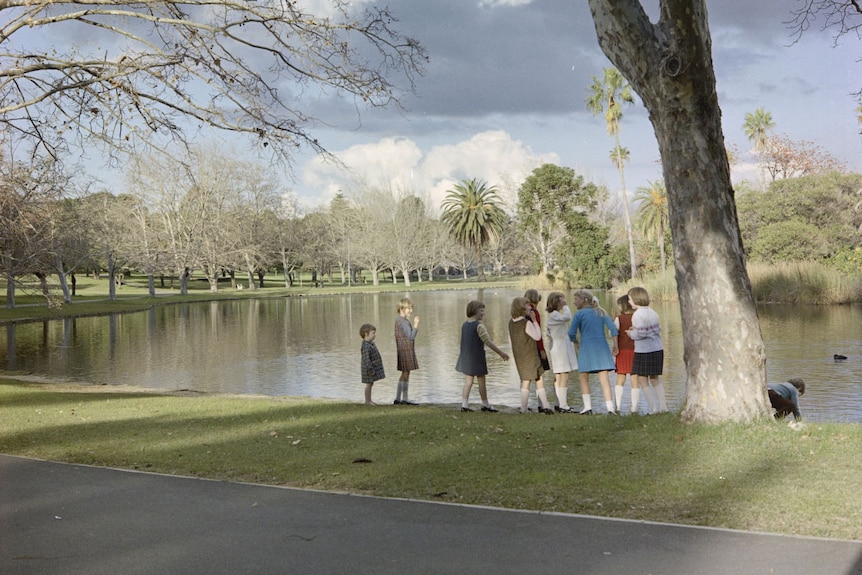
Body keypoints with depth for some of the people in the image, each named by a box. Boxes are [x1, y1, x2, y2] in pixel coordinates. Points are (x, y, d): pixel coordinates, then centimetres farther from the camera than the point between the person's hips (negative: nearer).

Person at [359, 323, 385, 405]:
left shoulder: (371, 344, 11)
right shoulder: (366, 346, -22)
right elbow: (366, 359, -26)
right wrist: (371, 369, -26)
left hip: (374, 367, 10)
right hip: (369, 369, -10)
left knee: (371, 384, 14)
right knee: (369, 384, -2)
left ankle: (369, 400, 21)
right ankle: (367, 401, 5)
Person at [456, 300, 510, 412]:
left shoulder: (464, 325, 7)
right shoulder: (479, 326, -15)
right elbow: (488, 342, -18)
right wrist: (501, 353, -14)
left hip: (465, 356, 7)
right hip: (477, 357, -6)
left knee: (468, 381, 8)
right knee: (481, 381, 5)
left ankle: (464, 404, 4)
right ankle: (485, 405, 15)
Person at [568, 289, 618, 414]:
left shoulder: (579, 314, -3)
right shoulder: (601, 312, 9)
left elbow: (571, 333, -4)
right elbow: (613, 329, 3)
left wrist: (576, 343, 16)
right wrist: (615, 346, 9)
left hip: (586, 348, -3)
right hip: (601, 347, 3)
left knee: (584, 379, 14)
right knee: (604, 379, -1)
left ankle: (587, 406, 9)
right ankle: (610, 408, -11)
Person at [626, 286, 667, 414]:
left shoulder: (638, 314, -14)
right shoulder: (652, 312, 10)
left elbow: (641, 333, -20)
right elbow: (658, 330, 13)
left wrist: (631, 334, 0)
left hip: (644, 351, -8)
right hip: (658, 350, 8)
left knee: (642, 380, 3)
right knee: (655, 379, 18)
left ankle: (653, 409, 0)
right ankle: (663, 407, 16)